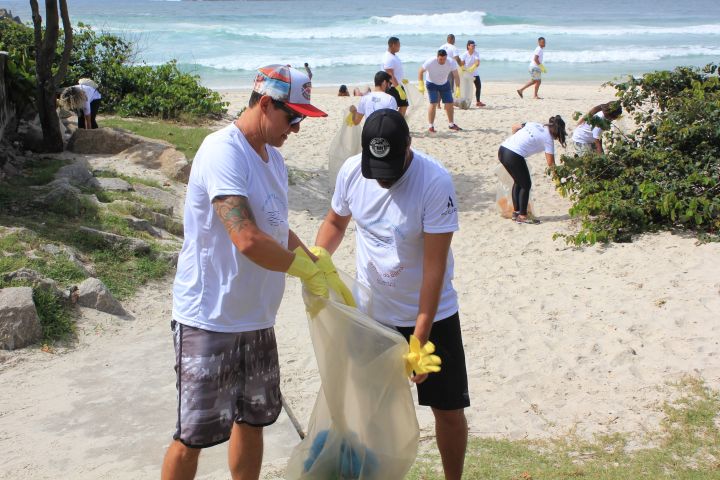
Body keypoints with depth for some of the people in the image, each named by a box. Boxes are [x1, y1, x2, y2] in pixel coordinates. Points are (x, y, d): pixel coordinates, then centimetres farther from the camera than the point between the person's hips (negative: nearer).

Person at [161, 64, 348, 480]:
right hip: (209, 320, -9)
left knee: (253, 419, 19)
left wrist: (323, 271, 10)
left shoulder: (272, 157, 10)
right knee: (194, 436, 1)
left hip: (256, 318, 9)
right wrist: (307, 270, -16)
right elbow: (248, 240, -29)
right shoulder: (223, 152, -20)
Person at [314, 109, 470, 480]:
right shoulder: (351, 170, -9)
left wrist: (420, 336, -22)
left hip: (428, 316, -3)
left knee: (448, 409, 7)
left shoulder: (435, 182, -23)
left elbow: (435, 265, -22)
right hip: (370, 312, 3)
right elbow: (335, 222, 9)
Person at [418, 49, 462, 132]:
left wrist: (458, 88, -27)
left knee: (450, 104, 4)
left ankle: (451, 124, 22)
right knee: (433, 104, -17)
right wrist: (421, 84, -27)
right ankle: (430, 126, -10)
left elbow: (456, 75, -18)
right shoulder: (430, 62, -29)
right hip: (432, 84, -4)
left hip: (444, 84, 4)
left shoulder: (451, 62, -23)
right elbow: (420, 71, -19)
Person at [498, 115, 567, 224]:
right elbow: (550, 163, -1)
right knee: (526, 185, 10)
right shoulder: (548, 139, 0)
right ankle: (522, 216, 13)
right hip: (514, 157, -8)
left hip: (502, 150, 8)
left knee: (518, 181, 24)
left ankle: (516, 212, 30)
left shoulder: (534, 124, 17)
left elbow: (514, 127, 23)